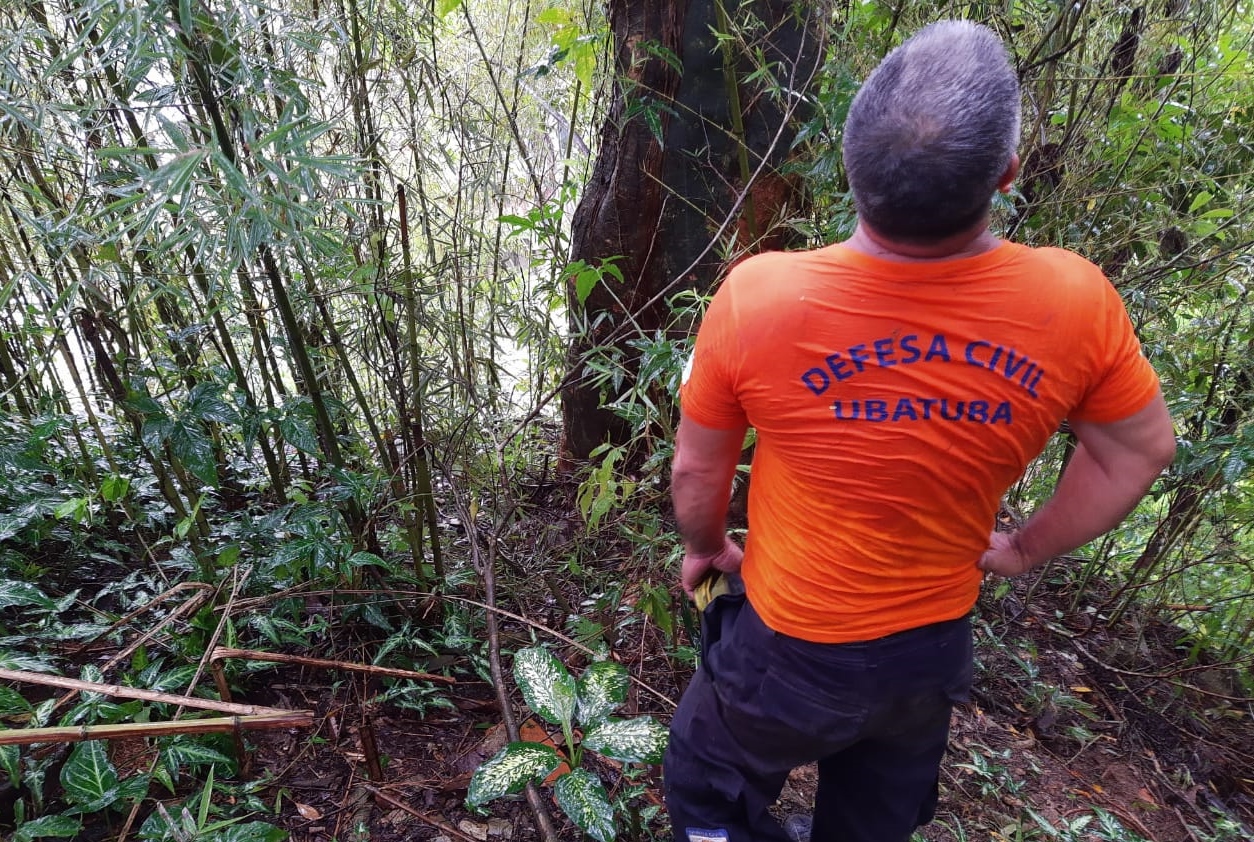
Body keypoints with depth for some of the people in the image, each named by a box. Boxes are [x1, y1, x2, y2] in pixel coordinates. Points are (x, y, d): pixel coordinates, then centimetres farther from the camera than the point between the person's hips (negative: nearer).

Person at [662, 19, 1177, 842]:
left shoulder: (758, 296, -29)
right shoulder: (1075, 302, -21)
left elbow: (697, 473, -13)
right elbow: (1141, 450, -1)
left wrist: (706, 547, 8)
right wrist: (1026, 549, 13)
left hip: (793, 647, -3)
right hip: (937, 644, 4)